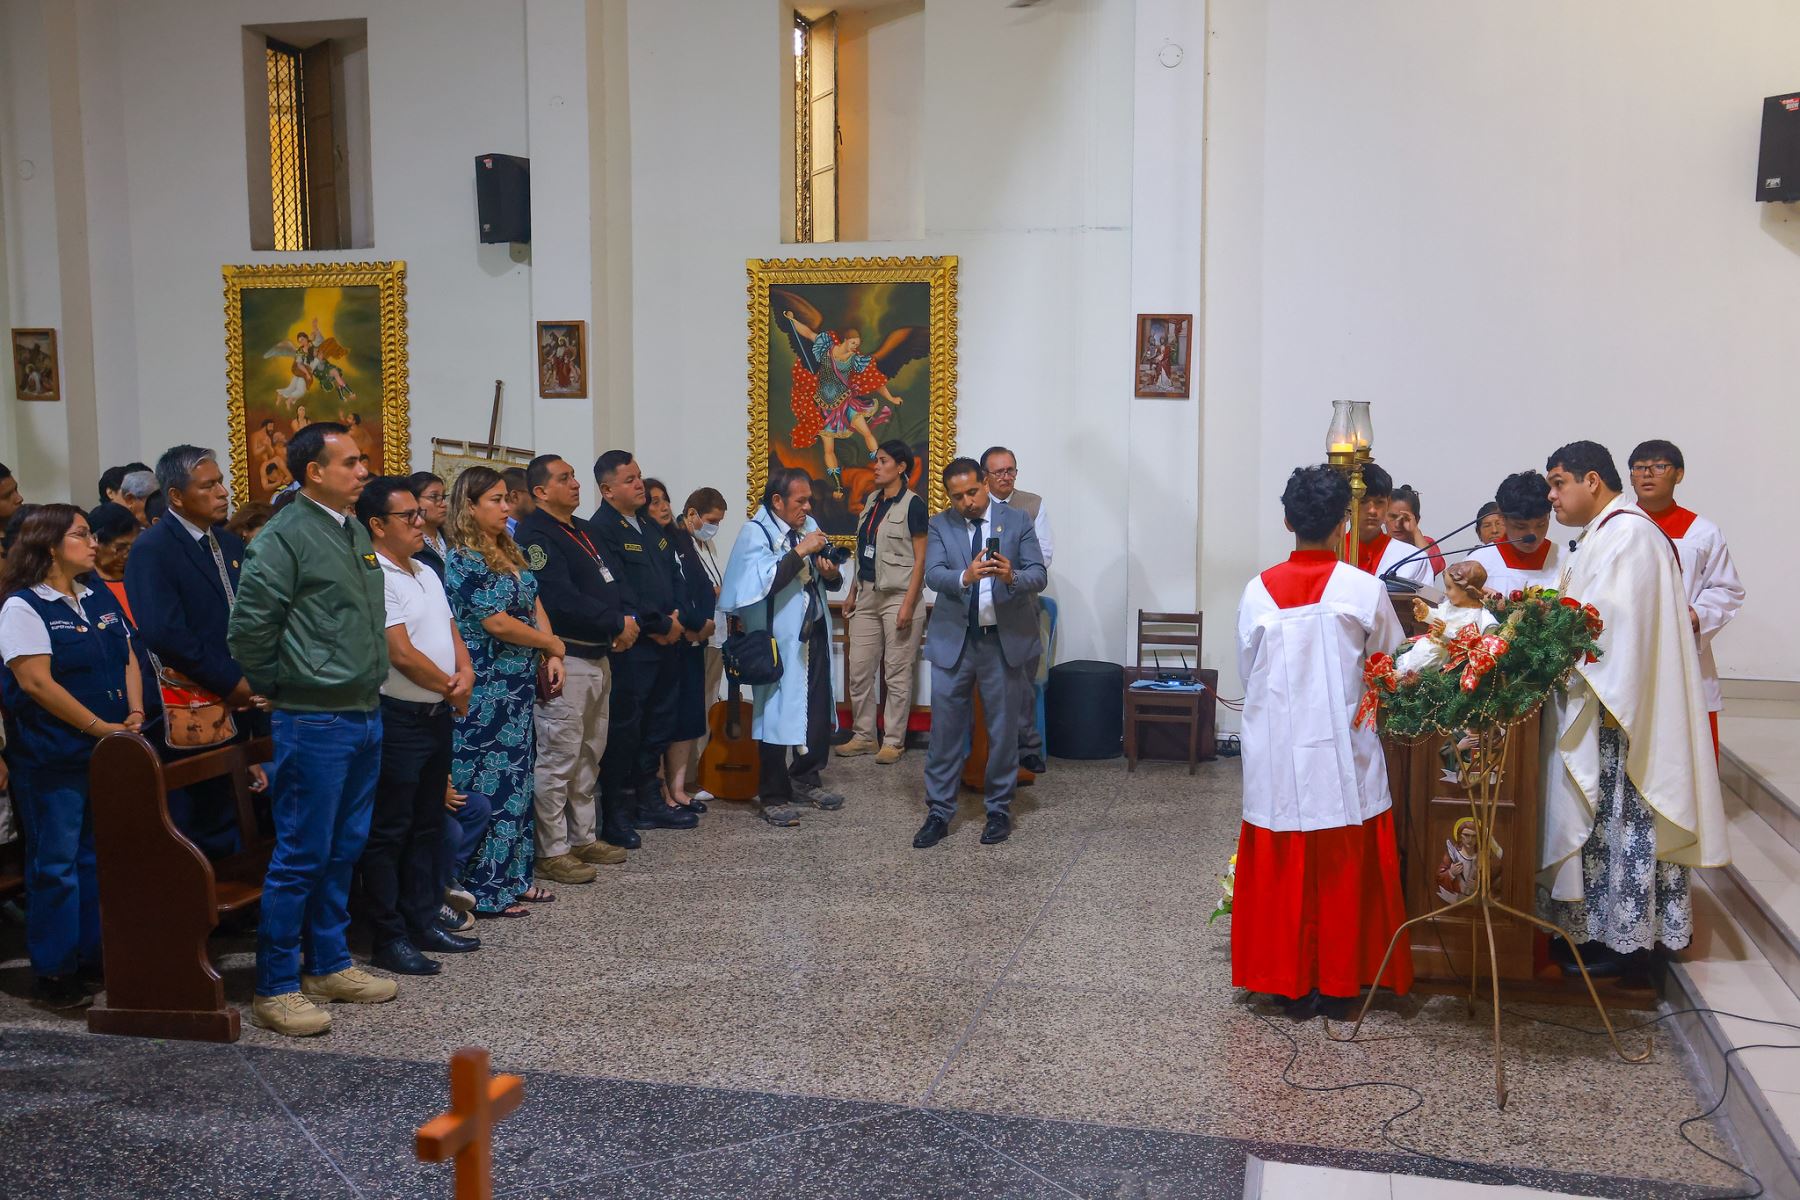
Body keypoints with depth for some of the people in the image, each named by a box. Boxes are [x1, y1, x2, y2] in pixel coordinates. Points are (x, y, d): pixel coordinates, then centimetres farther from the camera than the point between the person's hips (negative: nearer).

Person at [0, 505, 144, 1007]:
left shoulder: (101, 599, 12)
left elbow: (127, 661, 14)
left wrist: (135, 714, -3)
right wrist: (100, 727, -16)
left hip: (109, 755, 7)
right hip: (54, 759, -6)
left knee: (100, 859, 12)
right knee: (55, 864, 2)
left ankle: (95, 958, 22)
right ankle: (54, 971, 11)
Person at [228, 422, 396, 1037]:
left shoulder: (355, 533, 13)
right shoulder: (286, 535, -13)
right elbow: (248, 627, -15)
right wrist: (277, 687, -5)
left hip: (364, 715, 8)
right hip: (314, 720, -8)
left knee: (343, 850, 15)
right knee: (301, 856, -2)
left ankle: (328, 965, 28)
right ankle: (275, 987, 9)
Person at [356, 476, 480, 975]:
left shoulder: (426, 574, 15)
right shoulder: (373, 577, -15)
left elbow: (451, 633, 17)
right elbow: (401, 654, -20)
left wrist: (465, 674, -4)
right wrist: (451, 689, -7)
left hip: (438, 715, 9)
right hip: (397, 718, -9)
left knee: (427, 825, 15)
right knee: (388, 831, 0)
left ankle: (423, 922, 26)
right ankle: (388, 938, 7)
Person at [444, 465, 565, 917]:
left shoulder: (510, 553, 13)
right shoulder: (464, 561, -13)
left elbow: (536, 605, 14)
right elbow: (497, 623, -18)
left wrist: (552, 657, 1)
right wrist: (551, 644, -5)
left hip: (519, 688, 8)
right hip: (485, 691, -8)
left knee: (517, 779, 12)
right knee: (491, 784, -3)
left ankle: (514, 877, 22)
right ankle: (485, 890, 7)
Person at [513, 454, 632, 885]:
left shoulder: (583, 530, 17)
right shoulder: (536, 535, -12)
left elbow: (610, 583, 18)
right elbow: (561, 600, -22)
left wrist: (624, 626, -2)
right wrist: (618, 623, -14)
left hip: (599, 657, 10)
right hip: (565, 661, -10)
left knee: (589, 755, 17)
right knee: (557, 759, -4)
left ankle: (584, 838, 28)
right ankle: (553, 851, 4)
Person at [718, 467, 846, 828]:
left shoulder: (809, 525, 9)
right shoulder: (754, 532, -10)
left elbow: (828, 581, 17)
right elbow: (766, 581, -26)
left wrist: (832, 574, -5)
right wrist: (802, 551, -23)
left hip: (814, 634, 7)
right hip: (778, 639, -6)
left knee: (819, 710, 11)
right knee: (777, 712, 1)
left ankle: (807, 779, 29)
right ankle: (773, 796, 11)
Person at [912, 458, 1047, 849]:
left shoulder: (1017, 522, -1)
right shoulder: (940, 525, 0)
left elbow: (1039, 576, -8)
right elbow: (933, 575, -13)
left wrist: (1012, 577, -31)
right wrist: (965, 576, -35)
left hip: (1005, 640, 0)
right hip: (953, 640, 0)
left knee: (1003, 729, 9)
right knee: (945, 729, 3)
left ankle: (999, 810, 23)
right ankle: (939, 812, 14)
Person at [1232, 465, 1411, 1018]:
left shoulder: (1258, 591, -5)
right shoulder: (1365, 589, -10)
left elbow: (1247, 675, 5)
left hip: (1278, 753, 1)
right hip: (1344, 751, -1)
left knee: (1283, 869, 10)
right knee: (1344, 872, 11)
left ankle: (1291, 984, 19)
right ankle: (1338, 984, 19)